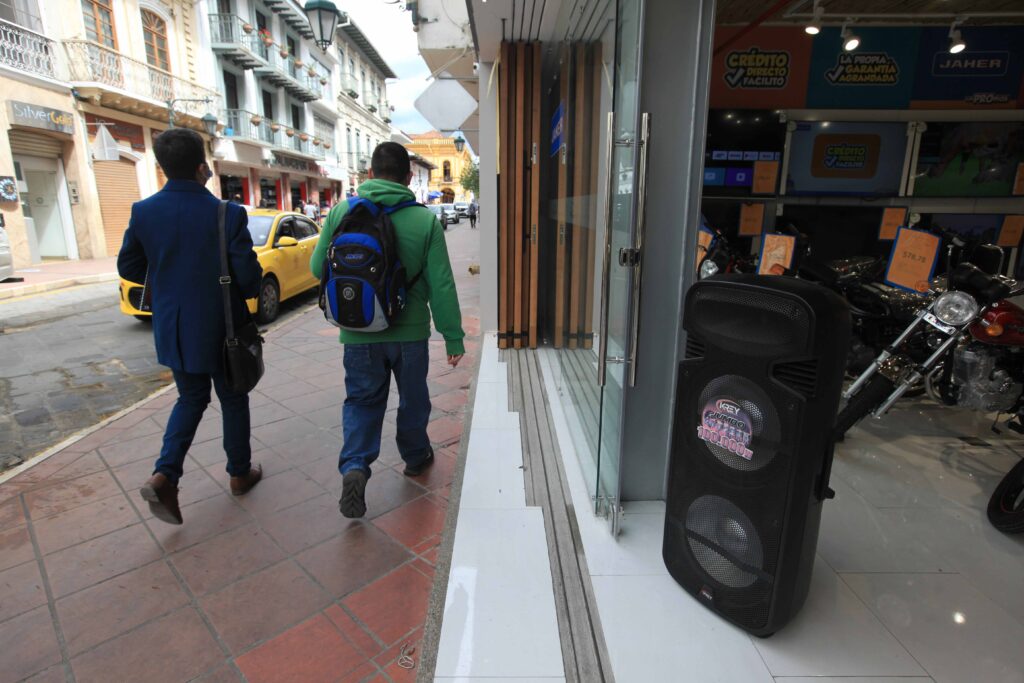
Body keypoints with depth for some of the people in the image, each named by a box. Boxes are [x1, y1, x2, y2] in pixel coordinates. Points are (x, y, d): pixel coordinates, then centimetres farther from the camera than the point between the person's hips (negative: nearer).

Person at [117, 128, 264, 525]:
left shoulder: (143, 212, -5)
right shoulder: (227, 214, -18)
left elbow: (128, 268, 4)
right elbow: (248, 276, -18)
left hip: (173, 330, 4)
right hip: (220, 330, -3)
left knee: (190, 399, 22)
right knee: (233, 400, 15)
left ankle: (164, 474, 7)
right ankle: (240, 473, 29)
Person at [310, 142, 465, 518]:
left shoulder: (341, 212, -5)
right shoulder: (425, 221, -10)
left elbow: (318, 268, 2)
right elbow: (441, 286, -11)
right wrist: (453, 337, -4)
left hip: (358, 333, 1)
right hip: (410, 331, -1)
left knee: (361, 401, 16)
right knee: (413, 398, 20)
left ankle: (354, 466, -3)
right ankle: (415, 457, 39)